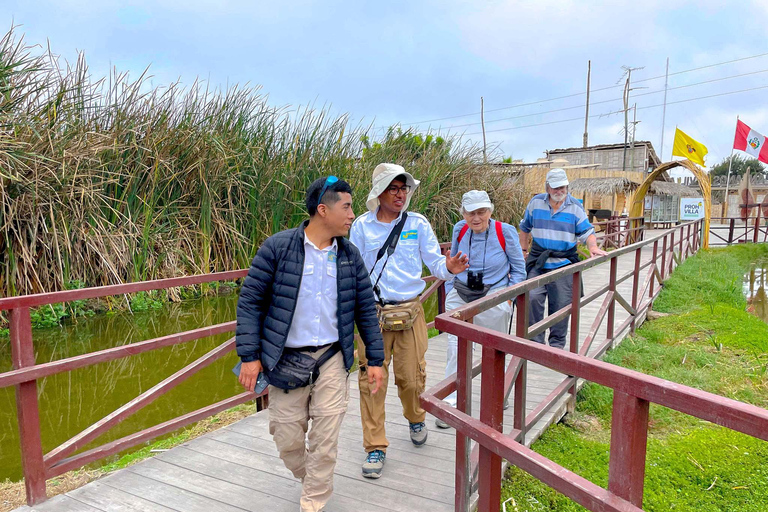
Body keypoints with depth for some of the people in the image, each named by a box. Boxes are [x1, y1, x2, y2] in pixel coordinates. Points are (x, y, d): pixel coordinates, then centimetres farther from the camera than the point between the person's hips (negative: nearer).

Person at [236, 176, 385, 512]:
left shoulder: (349, 255, 1)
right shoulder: (277, 248, -10)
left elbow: (366, 309, 7)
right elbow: (250, 301, -6)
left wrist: (375, 359, 6)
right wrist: (249, 356, -9)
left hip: (332, 359, 2)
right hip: (286, 360, -1)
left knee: (325, 439, 2)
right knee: (287, 437, 10)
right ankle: (313, 481, 41)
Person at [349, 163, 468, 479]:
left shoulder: (418, 224, 3)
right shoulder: (361, 226, 2)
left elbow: (434, 261, -1)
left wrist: (448, 268, -22)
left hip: (409, 313, 0)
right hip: (372, 314, 0)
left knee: (411, 376, 7)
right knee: (372, 379, 1)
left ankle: (416, 419, 41)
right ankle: (375, 447, 17)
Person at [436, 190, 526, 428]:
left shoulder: (505, 232, -9)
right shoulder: (460, 229, -1)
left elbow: (518, 270, 2)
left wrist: (507, 298, -5)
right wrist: (450, 292, 11)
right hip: (460, 298, 2)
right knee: (456, 349, -7)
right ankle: (451, 403, 2)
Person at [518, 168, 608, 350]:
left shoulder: (576, 207, 4)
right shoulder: (536, 202, 6)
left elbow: (587, 232, 2)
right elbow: (525, 228, 17)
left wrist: (593, 247, -17)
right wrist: (524, 250, 14)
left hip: (564, 263, 0)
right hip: (537, 261, 0)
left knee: (561, 304, 3)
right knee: (532, 298, -12)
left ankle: (557, 343, 19)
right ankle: (535, 339, 3)